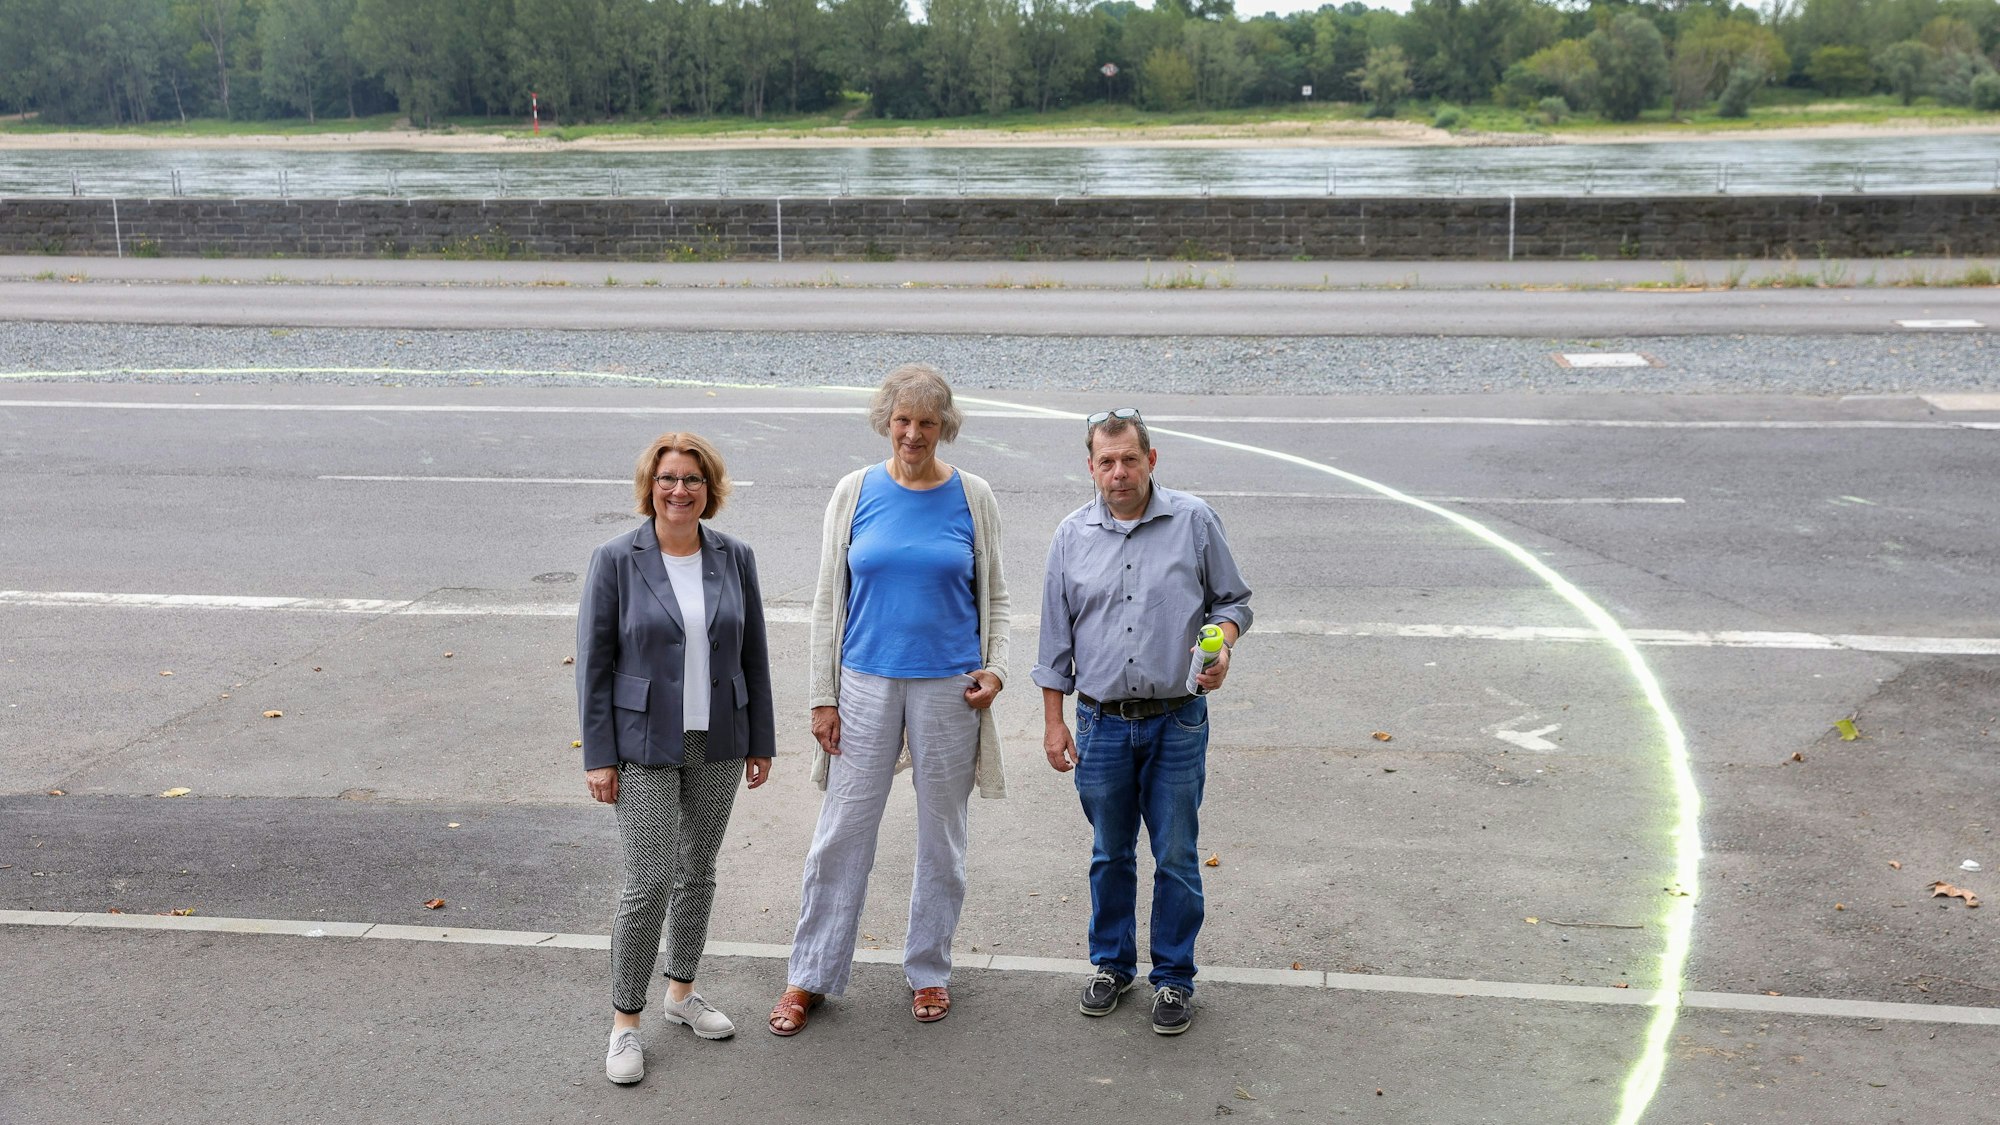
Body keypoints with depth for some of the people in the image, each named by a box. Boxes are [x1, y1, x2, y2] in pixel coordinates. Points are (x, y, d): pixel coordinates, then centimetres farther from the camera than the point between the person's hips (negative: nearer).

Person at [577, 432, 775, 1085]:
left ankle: (681, 992, 32)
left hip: (718, 745, 4)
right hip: (644, 748, -4)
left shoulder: (734, 558, 2)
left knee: (699, 870, 14)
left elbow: (753, 655, 8)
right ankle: (625, 1020, 9)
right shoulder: (617, 560, -7)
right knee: (649, 882, -6)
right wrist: (598, 755, -9)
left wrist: (760, 741, 8)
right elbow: (594, 662, -6)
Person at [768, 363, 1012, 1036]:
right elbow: (829, 600, 3)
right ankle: (810, 976, 16)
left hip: (948, 687, 0)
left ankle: (929, 970, 27)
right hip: (866, 683, 0)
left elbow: (994, 598, 9)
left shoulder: (972, 499, 0)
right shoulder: (856, 493, 1)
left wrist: (995, 668, -7)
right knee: (842, 832, 3)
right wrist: (822, 696, 0)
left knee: (941, 835, 10)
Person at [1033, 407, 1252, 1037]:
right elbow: (1056, 637, 9)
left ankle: (1174, 977, 19)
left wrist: (1222, 646, -13)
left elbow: (1232, 600, 8)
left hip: (1176, 723, -2)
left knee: (1176, 858, 5)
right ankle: (1112, 964, 30)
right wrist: (1053, 721, 7)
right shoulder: (1073, 536, 4)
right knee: (1111, 855, 14)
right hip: (1102, 724, 2)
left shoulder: (1194, 523, -1)